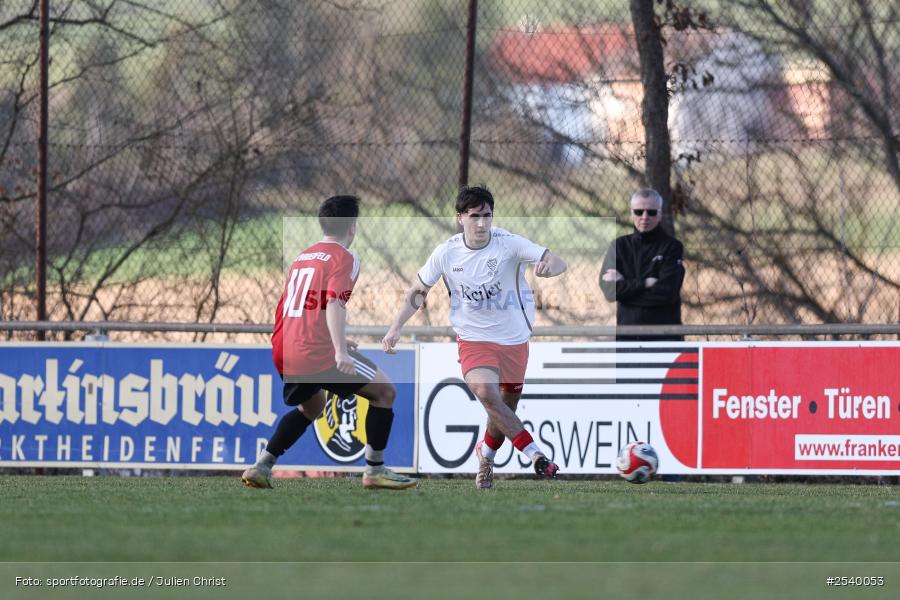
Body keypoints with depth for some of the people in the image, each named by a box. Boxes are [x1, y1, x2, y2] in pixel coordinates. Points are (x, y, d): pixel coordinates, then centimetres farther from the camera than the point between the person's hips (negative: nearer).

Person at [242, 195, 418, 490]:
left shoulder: (302, 257, 20)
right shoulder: (344, 258, -5)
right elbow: (334, 302, -20)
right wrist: (340, 351, -28)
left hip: (283, 352, 8)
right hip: (317, 353, -8)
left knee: (311, 406, 31)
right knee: (384, 392, 4)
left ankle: (261, 466, 20)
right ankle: (375, 470, 3)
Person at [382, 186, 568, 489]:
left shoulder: (509, 244, -15)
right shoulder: (446, 253, -9)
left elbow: (558, 263, -22)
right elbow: (418, 291, 5)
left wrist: (549, 265, -46)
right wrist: (396, 328, -5)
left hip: (514, 339, 1)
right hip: (474, 339, -1)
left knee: (506, 408, 13)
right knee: (485, 390, -30)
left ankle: (486, 454, 45)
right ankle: (535, 454, -27)